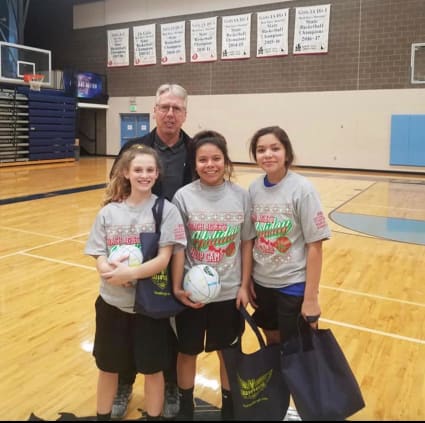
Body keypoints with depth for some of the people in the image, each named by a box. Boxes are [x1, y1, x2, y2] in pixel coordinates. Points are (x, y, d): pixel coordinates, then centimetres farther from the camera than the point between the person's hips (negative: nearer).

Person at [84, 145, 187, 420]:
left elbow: (164, 259, -15)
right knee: (108, 367, 18)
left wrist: (131, 273, -29)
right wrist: (109, 269, -24)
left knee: (152, 368, 13)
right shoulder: (109, 212, -1)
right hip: (113, 302, 3)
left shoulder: (166, 210, -9)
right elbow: (99, 256, -1)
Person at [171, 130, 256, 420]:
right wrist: (177, 288, -9)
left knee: (229, 352, 17)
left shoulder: (240, 195, -6)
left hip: (230, 292, 1)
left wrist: (244, 286, 0)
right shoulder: (184, 196, -10)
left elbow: (247, 243, 1)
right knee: (188, 352, 16)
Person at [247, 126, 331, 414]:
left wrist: (311, 297, -15)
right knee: (272, 346, 21)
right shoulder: (254, 189, -3)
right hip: (262, 284, 5)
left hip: (293, 286, -4)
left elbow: (315, 246, -15)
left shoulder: (302, 189, -17)